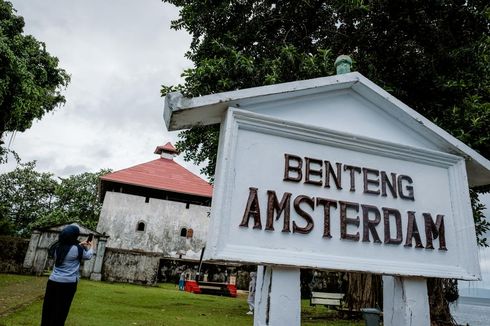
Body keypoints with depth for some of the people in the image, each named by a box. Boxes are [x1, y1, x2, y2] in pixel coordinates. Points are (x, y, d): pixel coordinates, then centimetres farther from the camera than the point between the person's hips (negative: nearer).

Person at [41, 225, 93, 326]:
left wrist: (81, 245, 26)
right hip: (68, 283, -5)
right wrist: (90, 247, 25)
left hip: (53, 281, 5)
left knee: (48, 309, 14)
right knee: (61, 311, 5)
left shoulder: (57, 247, 3)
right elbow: (88, 256, 7)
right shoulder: (77, 249, -12)